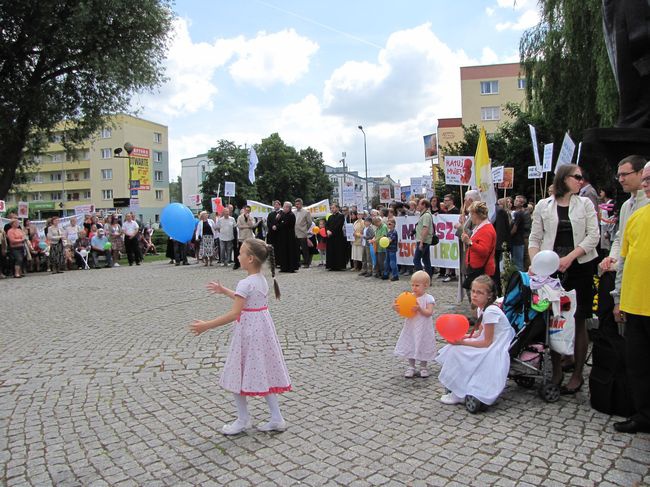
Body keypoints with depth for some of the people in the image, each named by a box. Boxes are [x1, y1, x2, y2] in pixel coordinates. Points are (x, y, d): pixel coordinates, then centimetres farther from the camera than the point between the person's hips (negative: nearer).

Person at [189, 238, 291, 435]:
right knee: (263, 374, 15)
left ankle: (243, 420, 21)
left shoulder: (245, 283, -20)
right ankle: (276, 418, 19)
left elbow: (234, 314, -25)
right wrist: (224, 291, 28)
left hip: (248, 332, -9)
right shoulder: (262, 280, 6)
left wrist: (206, 325, -23)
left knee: (239, 375, 8)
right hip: (262, 329, 9)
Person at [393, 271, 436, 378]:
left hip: (423, 329, -3)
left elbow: (429, 313, -19)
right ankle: (411, 367, 27)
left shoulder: (428, 298, -10)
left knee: (423, 347, 9)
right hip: (411, 328, 3)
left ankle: (423, 367, 29)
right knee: (410, 347, 10)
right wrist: (397, 308, -21)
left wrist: (420, 309, -33)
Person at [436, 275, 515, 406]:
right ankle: (456, 388, 11)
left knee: (458, 351, -15)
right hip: (490, 343, 9)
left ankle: (459, 395, -2)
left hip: (496, 350, -9)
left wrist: (463, 342, -21)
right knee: (454, 348, 2)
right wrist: (463, 337, -5)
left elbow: (487, 342, -22)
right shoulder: (481, 308, 4)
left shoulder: (491, 311, -24)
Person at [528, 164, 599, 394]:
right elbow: (535, 238, 5)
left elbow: (593, 236, -1)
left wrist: (570, 257, -13)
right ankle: (556, 371, 16)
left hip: (580, 266, 0)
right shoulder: (543, 206, 6)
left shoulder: (585, 204, 7)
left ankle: (577, 374, 15)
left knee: (579, 321, 3)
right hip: (552, 268, 0)